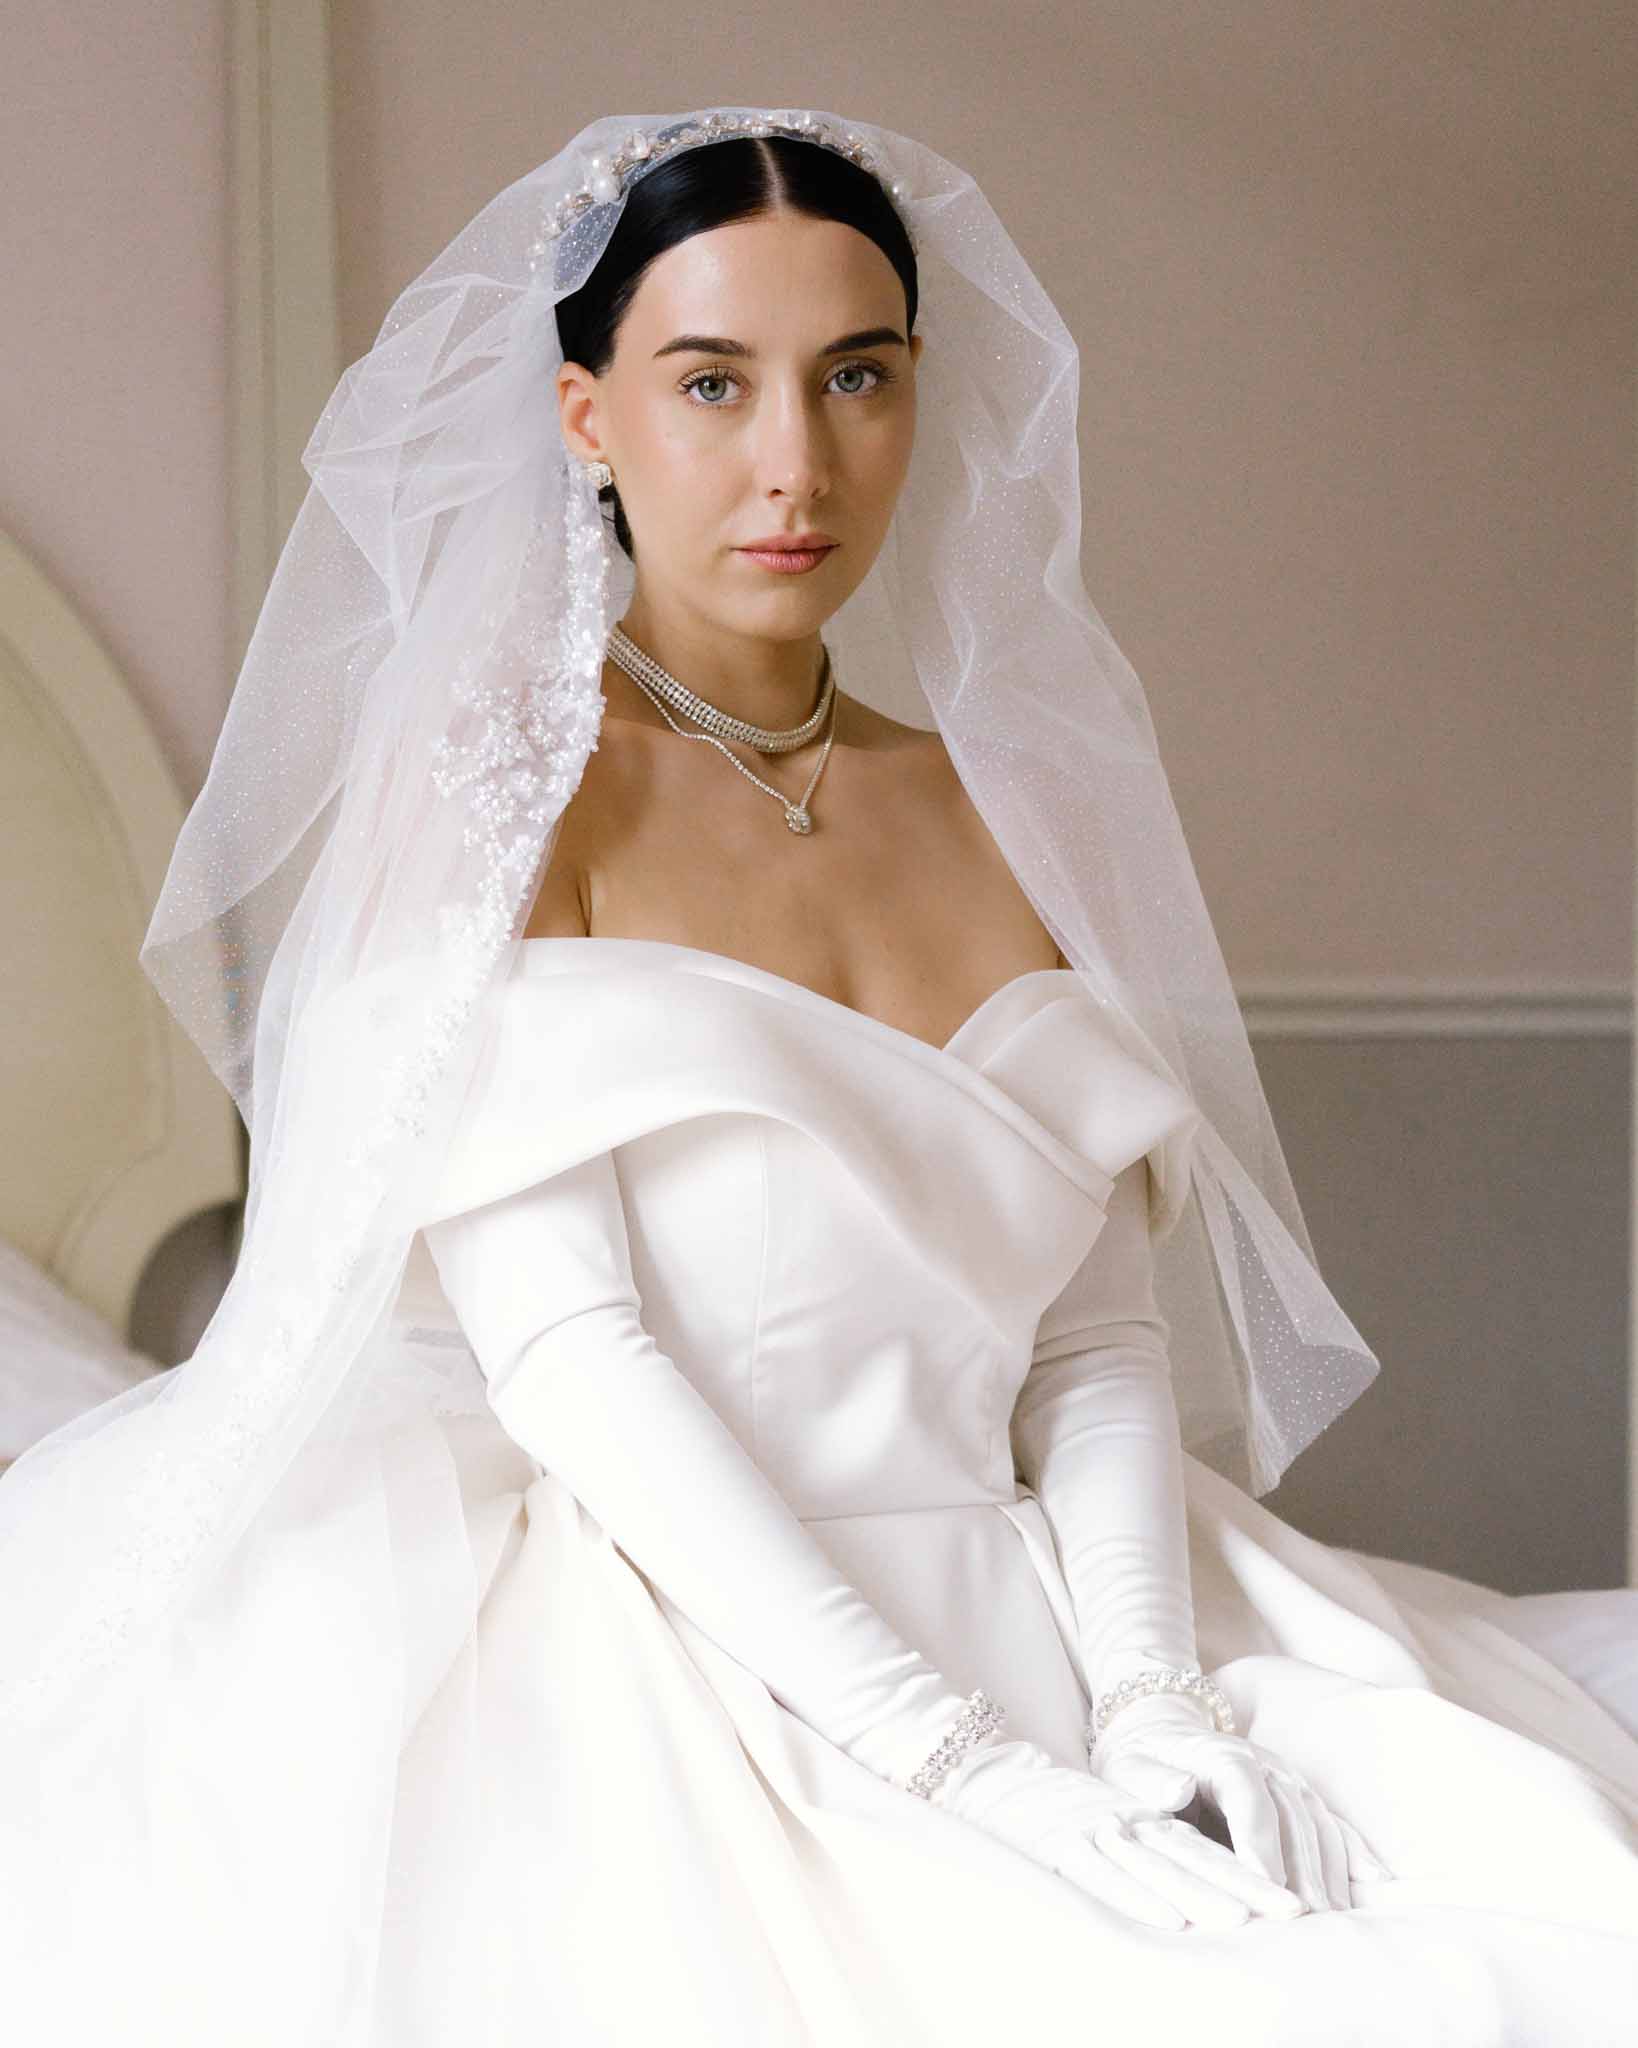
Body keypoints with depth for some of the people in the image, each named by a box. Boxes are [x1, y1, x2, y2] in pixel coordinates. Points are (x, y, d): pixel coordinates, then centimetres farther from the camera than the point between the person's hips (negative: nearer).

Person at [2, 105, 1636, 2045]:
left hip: (1015, 1634, 4)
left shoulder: (1002, 807, 14)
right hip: (646, 1654, -4)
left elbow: (1101, 1334, 9)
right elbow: (559, 1348, -11)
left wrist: (1151, 1690, -9)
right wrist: (945, 1755, -18)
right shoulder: (496, 778, -1)